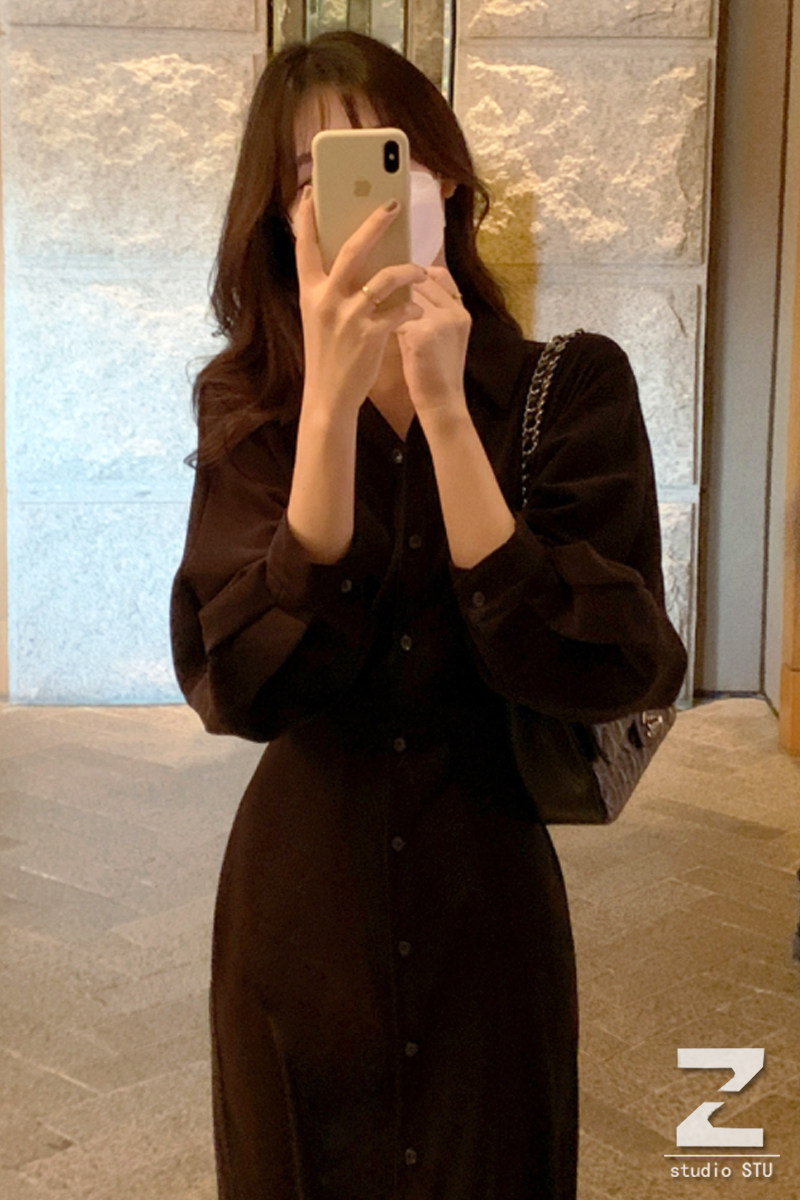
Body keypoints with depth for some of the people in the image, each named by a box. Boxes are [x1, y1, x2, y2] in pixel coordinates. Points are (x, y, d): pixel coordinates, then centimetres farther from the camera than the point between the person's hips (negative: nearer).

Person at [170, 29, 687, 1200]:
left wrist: (442, 406, -26)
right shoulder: (248, 405, -7)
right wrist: (333, 400, -29)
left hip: (490, 904, 0)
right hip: (300, 914, 1)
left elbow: (598, 671, -21)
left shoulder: (572, 389, -10)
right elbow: (246, 686, -20)